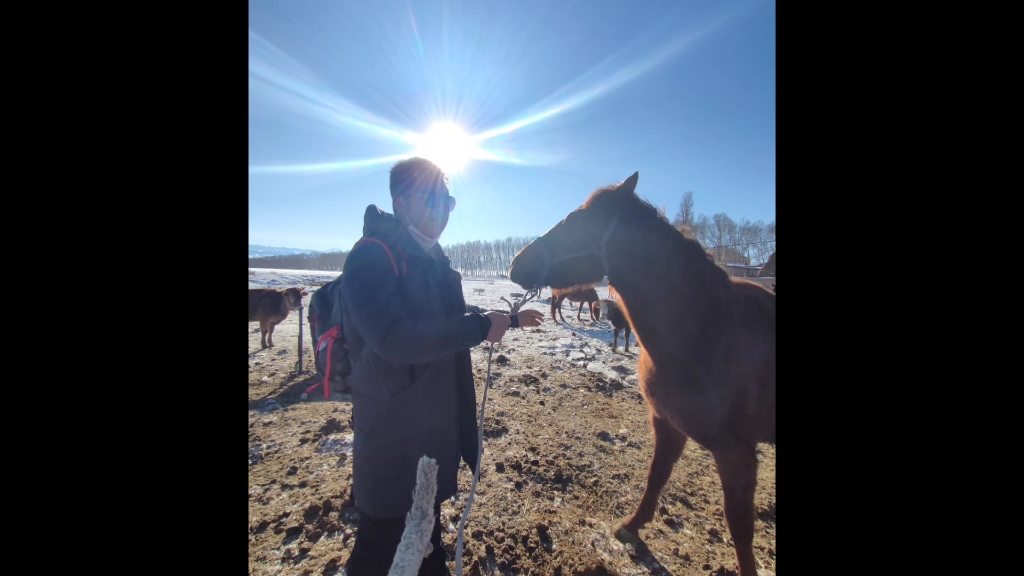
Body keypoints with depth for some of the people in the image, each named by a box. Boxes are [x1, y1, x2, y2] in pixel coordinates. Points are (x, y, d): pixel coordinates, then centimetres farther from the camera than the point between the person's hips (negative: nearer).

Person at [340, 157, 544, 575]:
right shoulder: (371, 256, -19)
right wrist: (482, 326, -27)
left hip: (438, 421, 8)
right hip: (393, 427, -7)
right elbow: (394, 339, -32)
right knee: (384, 542, 14)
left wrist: (509, 319, 10)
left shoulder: (433, 258, 7)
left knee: (428, 524, 28)